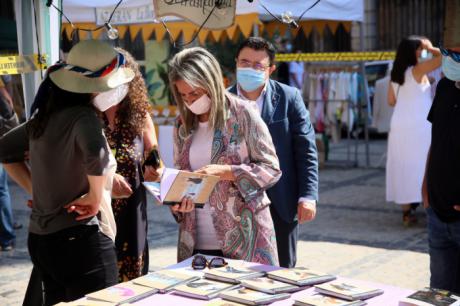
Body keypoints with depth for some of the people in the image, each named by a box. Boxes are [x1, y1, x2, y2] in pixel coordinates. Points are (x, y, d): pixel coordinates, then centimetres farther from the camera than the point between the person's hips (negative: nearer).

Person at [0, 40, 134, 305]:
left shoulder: (44, 117, 8)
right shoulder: (83, 116, -16)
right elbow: (96, 154, -37)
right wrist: (96, 197, -20)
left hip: (41, 238, 9)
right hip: (80, 238, -9)